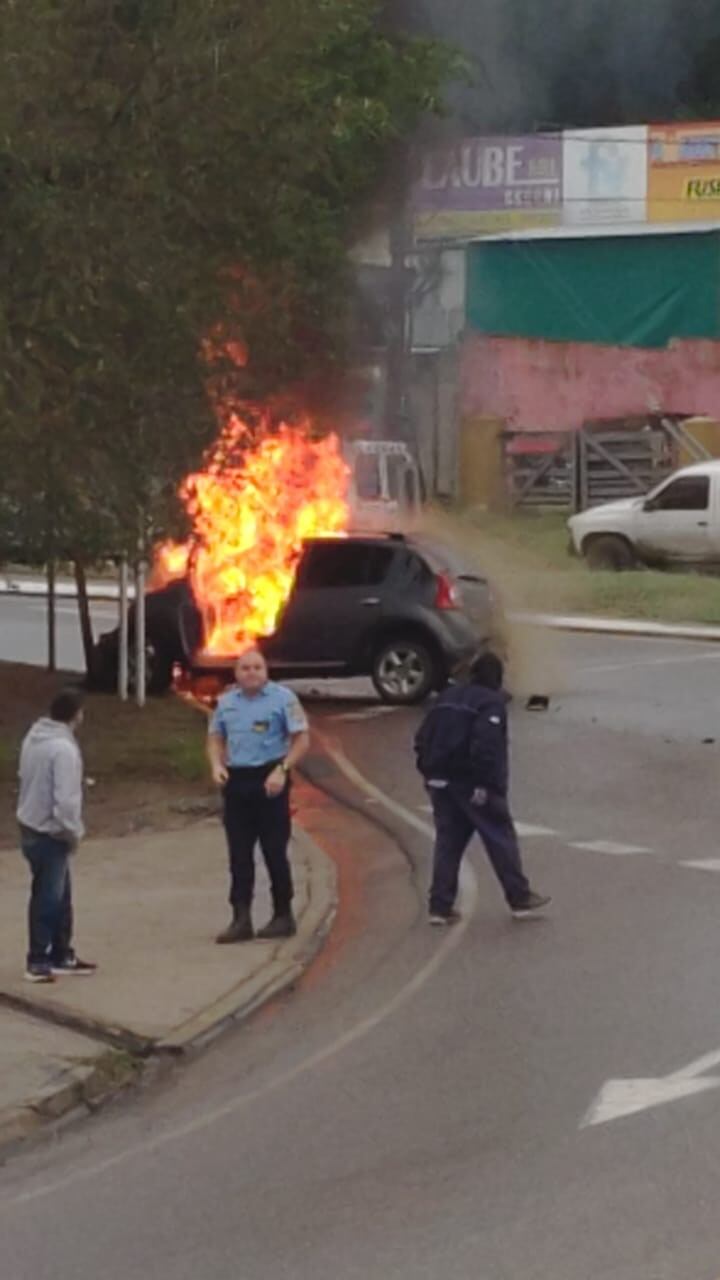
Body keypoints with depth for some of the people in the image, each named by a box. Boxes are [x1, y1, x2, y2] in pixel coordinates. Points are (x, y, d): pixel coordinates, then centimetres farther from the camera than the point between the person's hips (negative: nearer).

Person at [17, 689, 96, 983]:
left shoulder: (34, 737, 4)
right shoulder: (63, 749, -24)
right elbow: (65, 800, -27)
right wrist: (74, 832, -12)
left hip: (32, 826, 9)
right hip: (49, 834, -9)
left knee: (60, 895, 18)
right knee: (48, 897, 3)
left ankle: (61, 955, 27)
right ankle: (38, 961, 11)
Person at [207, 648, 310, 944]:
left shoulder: (282, 698, -4)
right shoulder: (227, 702, 12)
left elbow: (301, 739, -6)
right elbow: (216, 738, 21)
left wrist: (282, 770, -18)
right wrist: (217, 765, 1)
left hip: (269, 780, -5)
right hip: (236, 781, 5)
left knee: (274, 852, 0)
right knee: (239, 855, 3)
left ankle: (283, 916, 9)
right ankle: (241, 919, 5)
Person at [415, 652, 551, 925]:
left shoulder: (447, 698, 15)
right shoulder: (492, 703, -9)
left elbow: (422, 739, 13)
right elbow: (486, 746, -22)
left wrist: (430, 773, 14)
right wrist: (485, 784, -21)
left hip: (441, 782, 7)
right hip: (472, 785, -7)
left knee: (448, 841, 10)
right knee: (500, 838, 3)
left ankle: (440, 906, 6)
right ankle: (520, 898, 7)